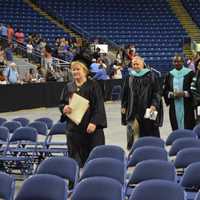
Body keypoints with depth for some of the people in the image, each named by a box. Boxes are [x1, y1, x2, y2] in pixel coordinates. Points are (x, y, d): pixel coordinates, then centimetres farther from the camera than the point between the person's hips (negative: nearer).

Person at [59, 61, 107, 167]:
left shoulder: (93, 85, -2)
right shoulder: (68, 87, 11)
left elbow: (98, 105, -8)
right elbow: (61, 103, 15)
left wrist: (94, 122, -19)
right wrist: (64, 108, -9)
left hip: (90, 126, -4)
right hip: (74, 127, 4)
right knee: (76, 157, 5)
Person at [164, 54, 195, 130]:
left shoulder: (189, 73, -2)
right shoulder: (170, 74, 9)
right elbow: (165, 90, 11)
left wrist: (184, 93, -17)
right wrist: (171, 94, -9)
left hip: (186, 106, -3)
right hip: (174, 107, 3)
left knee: (187, 128, -4)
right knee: (176, 128, 4)